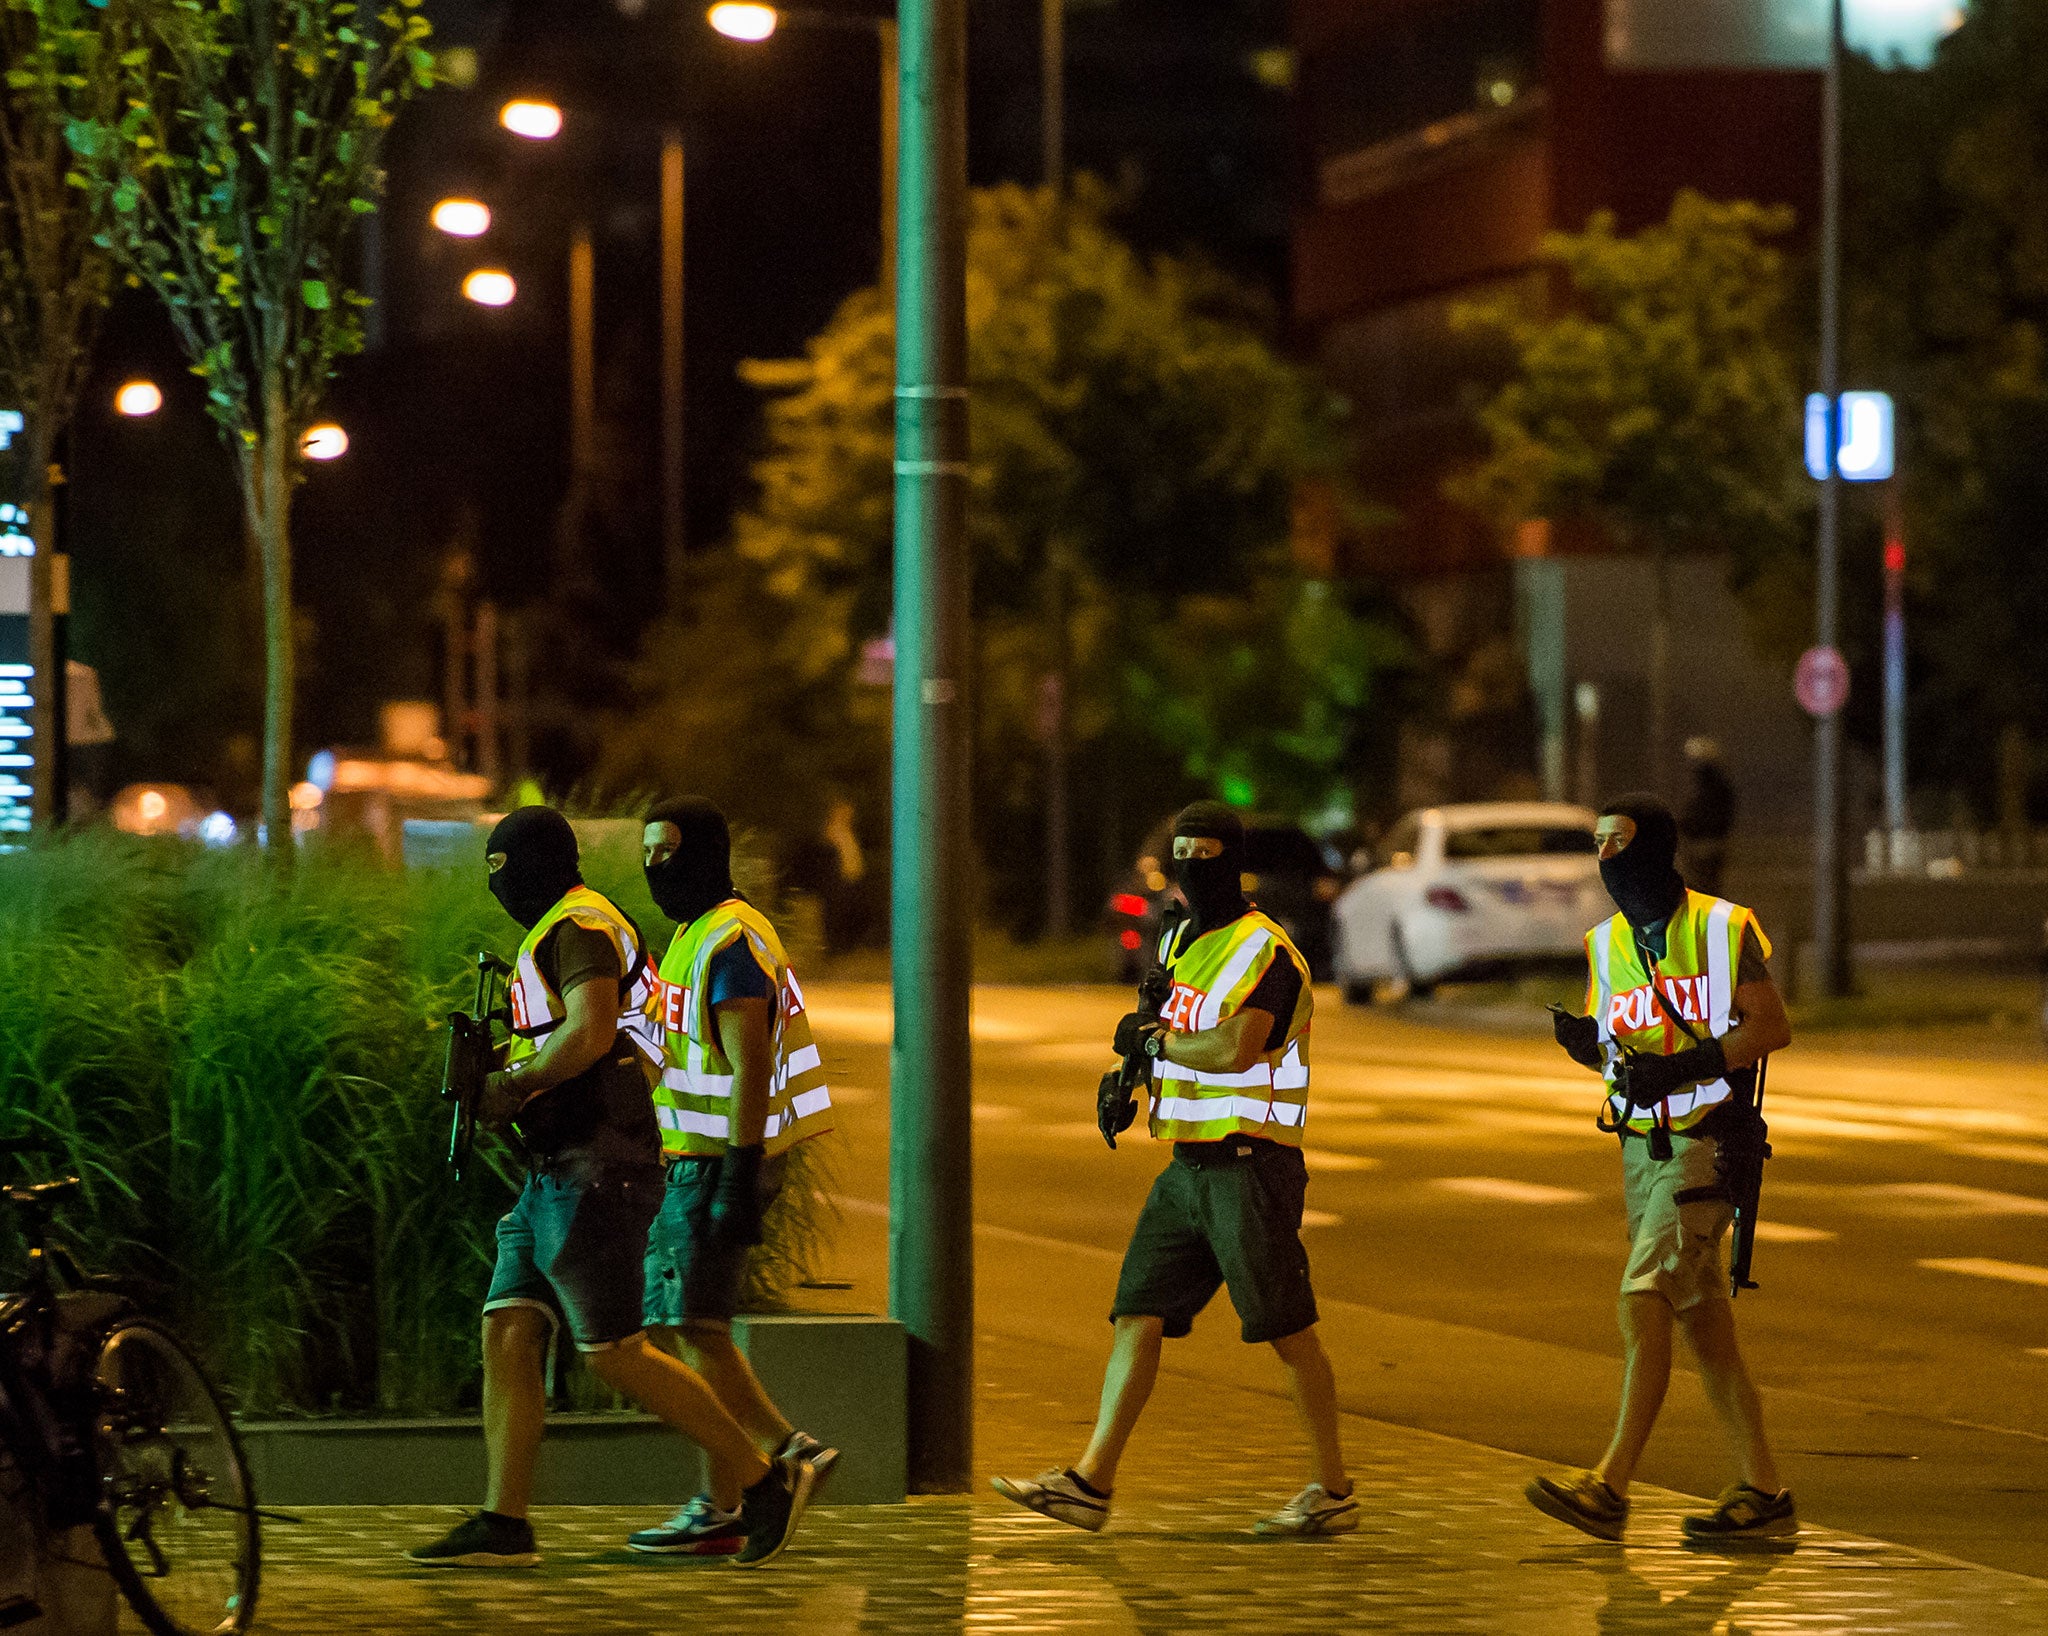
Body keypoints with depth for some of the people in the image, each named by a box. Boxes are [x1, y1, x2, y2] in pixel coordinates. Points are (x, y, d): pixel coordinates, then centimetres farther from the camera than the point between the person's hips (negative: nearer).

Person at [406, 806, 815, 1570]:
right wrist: (512, 1083, 15)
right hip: (556, 1175, 11)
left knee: (614, 1353, -9)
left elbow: (591, 1032, -27)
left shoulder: (578, 927, -10)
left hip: (594, 1172, -11)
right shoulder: (566, 931, 23)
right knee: (508, 1336, 3)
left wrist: (511, 1085, -14)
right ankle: (503, 1525, 0)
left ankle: (763, 1479, -2)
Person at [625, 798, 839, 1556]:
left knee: (694, 1324, -7)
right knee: (666, 1317, 11)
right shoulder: (694, 934, 16)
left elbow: (749, 1069, -21)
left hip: (723, 1161, -10)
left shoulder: (730, 944, -16)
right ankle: (786, 1450, 14)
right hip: (694, 1160, 10)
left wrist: (737, 1182, -24)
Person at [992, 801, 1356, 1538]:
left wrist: (1156, 1041, -11)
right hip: (1187, 1165, 8)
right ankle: (1091, 1483, 1)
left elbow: (1237, 1048, -25)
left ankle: (1334, 1495, 10)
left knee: (1288, 1331, 0)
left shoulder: (1265, 951, -13)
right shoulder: (1180, 942, 15)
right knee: (1137, 1314, 2)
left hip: (1249, 1165, -8)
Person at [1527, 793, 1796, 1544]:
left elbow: (1772, 1025, -7)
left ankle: (1611, 1488, -19)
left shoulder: (1722, 928, -7)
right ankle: (1764, 1493, 15)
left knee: (1644, 1301, -17)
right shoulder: (1605, 944, 12)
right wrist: (1583, 1042, -7)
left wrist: (1682, 1068, -18)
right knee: (1701, 1319, 9)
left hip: (1703, 1144, -7)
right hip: (1640, 1145, 7)